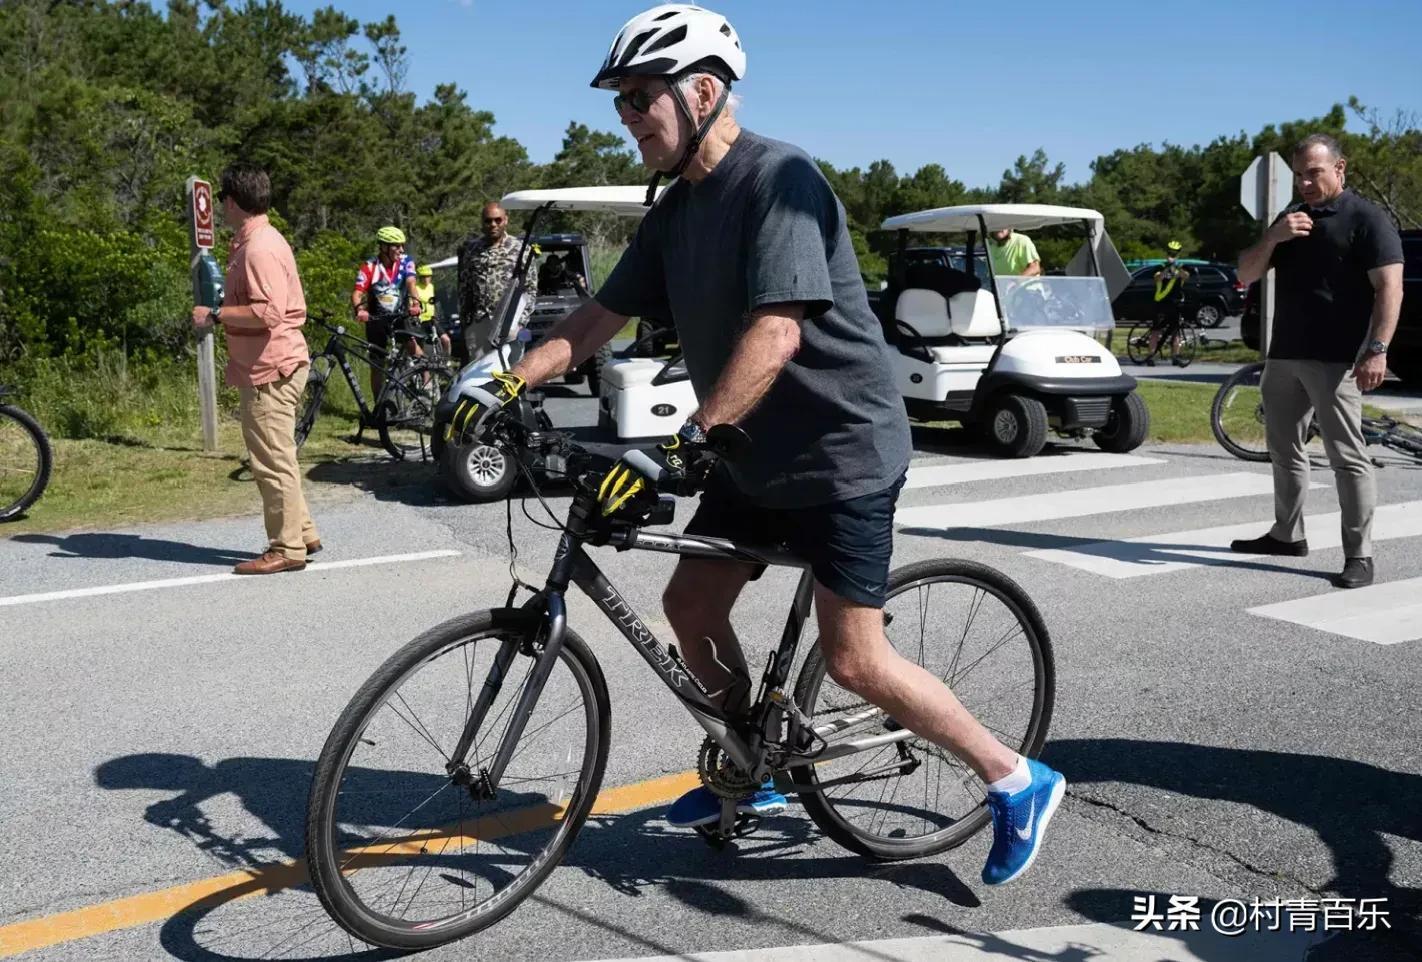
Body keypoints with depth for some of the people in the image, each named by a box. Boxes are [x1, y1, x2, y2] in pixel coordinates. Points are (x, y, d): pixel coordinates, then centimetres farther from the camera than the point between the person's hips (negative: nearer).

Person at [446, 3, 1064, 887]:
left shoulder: (778, 177, -20)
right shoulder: (676, 208, 7)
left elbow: (777, 332, -32)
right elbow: (599, 318, 6)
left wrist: (683, 442, -38)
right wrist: (507, 385, -8)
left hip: (842, 449, -9)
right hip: (756, 454, 9)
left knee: (854, 659, -7)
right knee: (691, 605, 11)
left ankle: (1018, 782, 12)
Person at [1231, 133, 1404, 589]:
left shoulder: (1367, 219, -4)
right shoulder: (1289, 218, 17)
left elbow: (1389, 287, -11)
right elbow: (1246, 276, 13)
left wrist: (1377, 349, -21)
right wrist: (1271, 238, -6)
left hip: (1335, 359, -7)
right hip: (1284, 354, 7)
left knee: (1347, 457, -7)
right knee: (1284, 448, 15)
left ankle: (1359, 556, -6)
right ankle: (1287, 534, 29)